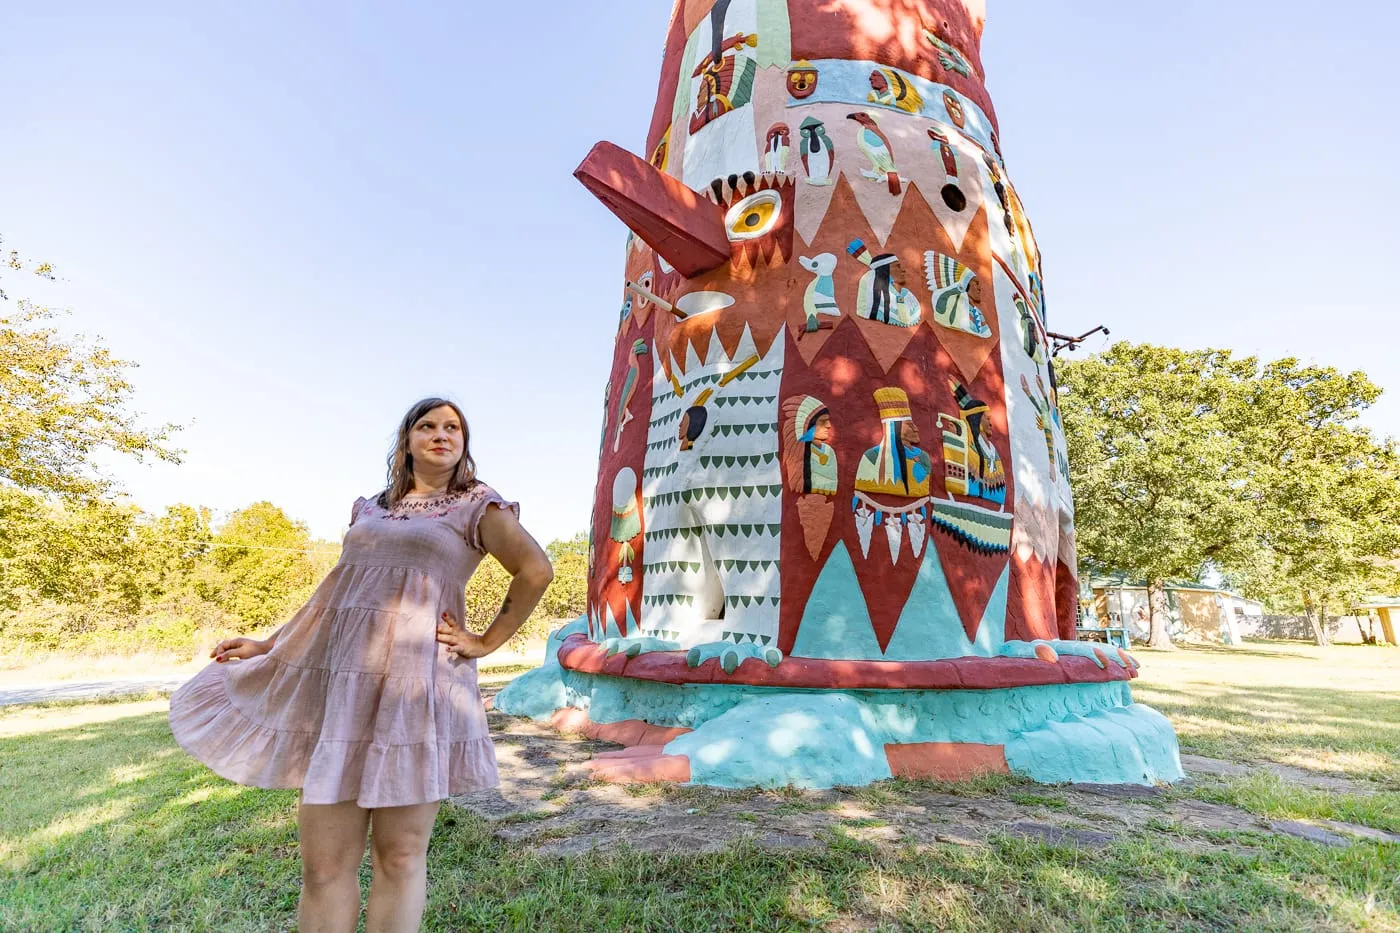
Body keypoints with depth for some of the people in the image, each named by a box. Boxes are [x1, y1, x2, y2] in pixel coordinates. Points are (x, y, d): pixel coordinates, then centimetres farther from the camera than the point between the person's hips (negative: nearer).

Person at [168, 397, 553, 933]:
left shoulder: (477, 505, 3)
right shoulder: (369, 508, 19)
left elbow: (536, 571, -6)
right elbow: (336, 592, 24)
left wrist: (486, 643, -5)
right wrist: (268, 646, 21)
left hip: (414, 684, -4)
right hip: (337, 680, 4)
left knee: (400, 854, 3)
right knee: (323, 862, 5)